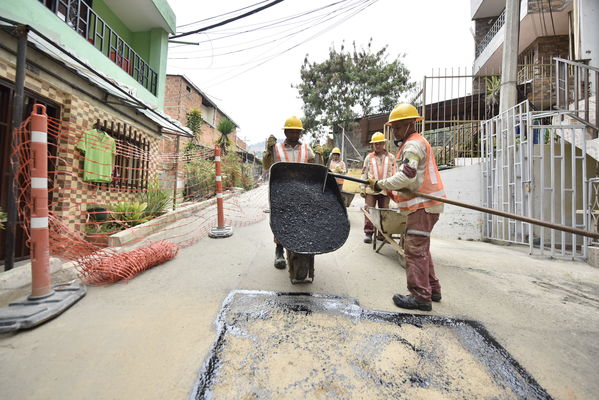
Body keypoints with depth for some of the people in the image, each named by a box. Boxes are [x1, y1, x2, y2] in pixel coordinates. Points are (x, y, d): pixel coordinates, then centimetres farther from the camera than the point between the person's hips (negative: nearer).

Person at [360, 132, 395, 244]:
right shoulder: (369, 157, 9)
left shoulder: (391, 158, 10)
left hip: (385, 190, 1)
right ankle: (368, 233, 6)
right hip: (371, 189, -1)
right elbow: (364, 174, 8)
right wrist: (362, 189, 2)